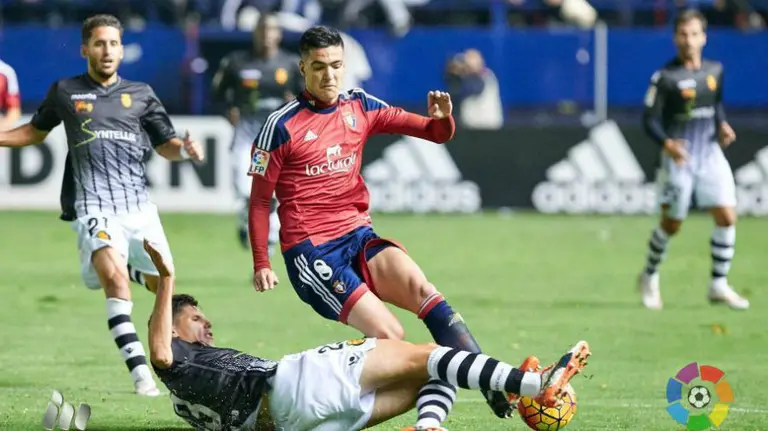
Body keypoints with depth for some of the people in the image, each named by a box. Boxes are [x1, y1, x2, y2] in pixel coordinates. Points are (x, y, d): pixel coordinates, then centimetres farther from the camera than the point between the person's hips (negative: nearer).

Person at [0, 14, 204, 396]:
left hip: (138, 206, 3)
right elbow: (36, 131, 28)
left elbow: (165, 145, 19)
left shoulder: (140, 94, 16)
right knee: (114, 275, -27)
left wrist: (185, 149, -3)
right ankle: (139, 371, -34)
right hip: (93, 205, -3)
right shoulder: (64, 92, 13)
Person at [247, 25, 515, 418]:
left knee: (421, 289, -25)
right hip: (310, 251, -4)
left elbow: (435, 133, 7)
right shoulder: (281, 126, -5)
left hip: (359, 237, 4)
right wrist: (261, 264, -3)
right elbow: (260, 200, 2)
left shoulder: (360, 107, 8)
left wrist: (441, 119, -16)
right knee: (389, 336, -23)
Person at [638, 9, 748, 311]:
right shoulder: (665, 77, -10)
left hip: (711, 154, 4)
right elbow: (650, 119, -10)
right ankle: (649, 278, 26)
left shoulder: (715, 71, 6)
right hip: (678, 158, -4)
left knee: (727, 217, -6)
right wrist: (667, 144, -27)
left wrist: (722, 125, 1)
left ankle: (719, 285, 5)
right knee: (671, 224, 3)